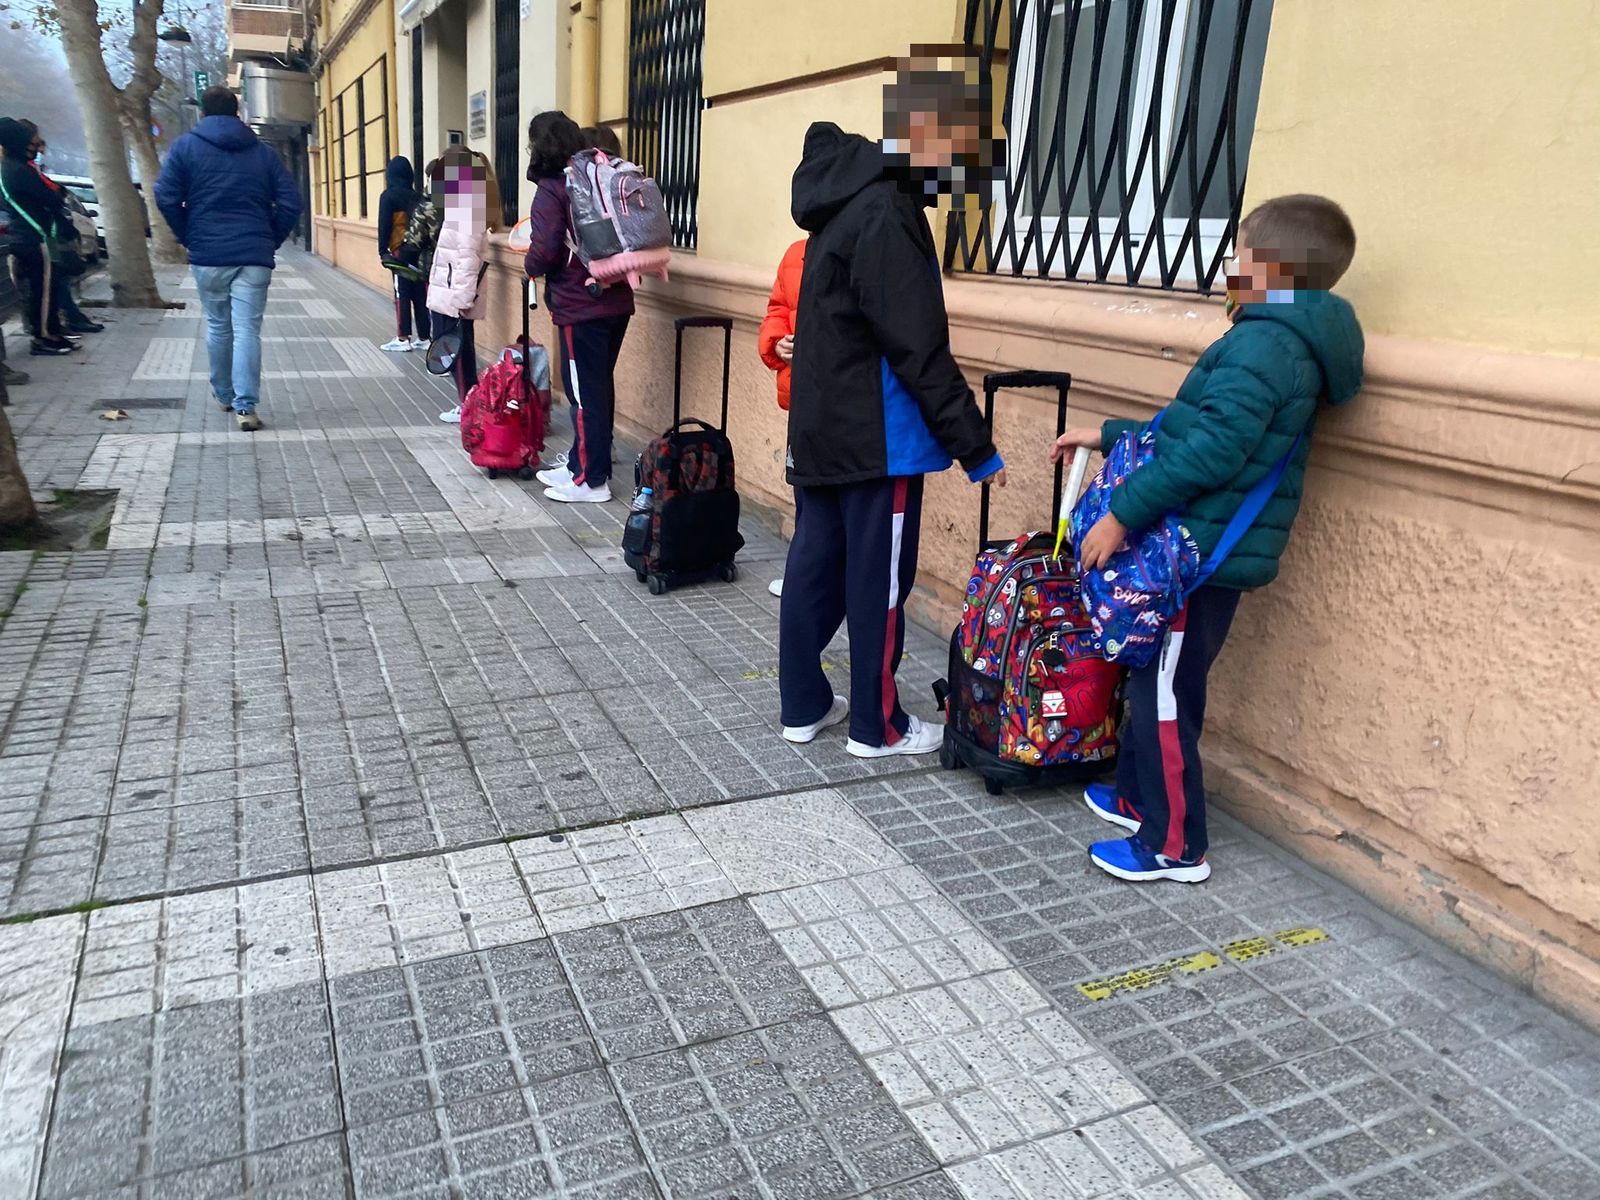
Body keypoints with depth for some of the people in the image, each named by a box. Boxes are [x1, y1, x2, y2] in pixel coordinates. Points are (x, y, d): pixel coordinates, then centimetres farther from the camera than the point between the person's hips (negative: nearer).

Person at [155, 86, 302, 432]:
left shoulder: (186, 146, 4)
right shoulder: (263, 152, 9)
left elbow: (166, 198, -4)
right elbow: (290, 203, 2)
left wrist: (188, 236, 9)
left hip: (208, 255, 0)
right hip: (254, 257, 0)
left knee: (218, 326, 16)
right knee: (247, 330, -4)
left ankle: (224, 394, 29)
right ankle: (245, 407, -12)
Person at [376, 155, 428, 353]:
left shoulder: (388, 196, -5)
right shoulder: (418, 196, 8)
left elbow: (384, 225, -7)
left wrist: (383, 250, -2)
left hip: (400, 250, -4)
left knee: (402, 294, -2)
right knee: (420, 294, 6)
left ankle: (403, 339, -3)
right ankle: (423, 338, 8)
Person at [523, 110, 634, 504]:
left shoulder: (552, 190, -11)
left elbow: (544, 252, -17)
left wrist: (531, 266, 3)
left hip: (580, 307, -8)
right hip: (616, 299, 8)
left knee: (584, 390, -1)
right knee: (598, 385, 15)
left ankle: (591, 480, 5)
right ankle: (582, 463, 27)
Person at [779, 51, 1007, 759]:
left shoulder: (846, 197, 12)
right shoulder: (886, 216, -19)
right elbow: (921, 353, -22)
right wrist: (975, 449, -16)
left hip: (819, 427, 9)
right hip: (875, 437, -9)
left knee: (815, 565, 13)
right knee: (877, 582, 2)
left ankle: (804, 706, 25)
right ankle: (877, 726, 16)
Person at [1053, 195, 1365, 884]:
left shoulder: (1263, 343, -17)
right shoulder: (1285, 341, 16)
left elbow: (1210, 450, -26)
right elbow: (1191, 432, 21)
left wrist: (1121, 514, -24)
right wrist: (1108, 436, 23)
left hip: (1201, 551, -10)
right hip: (1218, 546, 10)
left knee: (1166, 691, -1)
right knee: (1156, 678, 20)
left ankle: (1174, 846, 11)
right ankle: (1139, 796, 36)